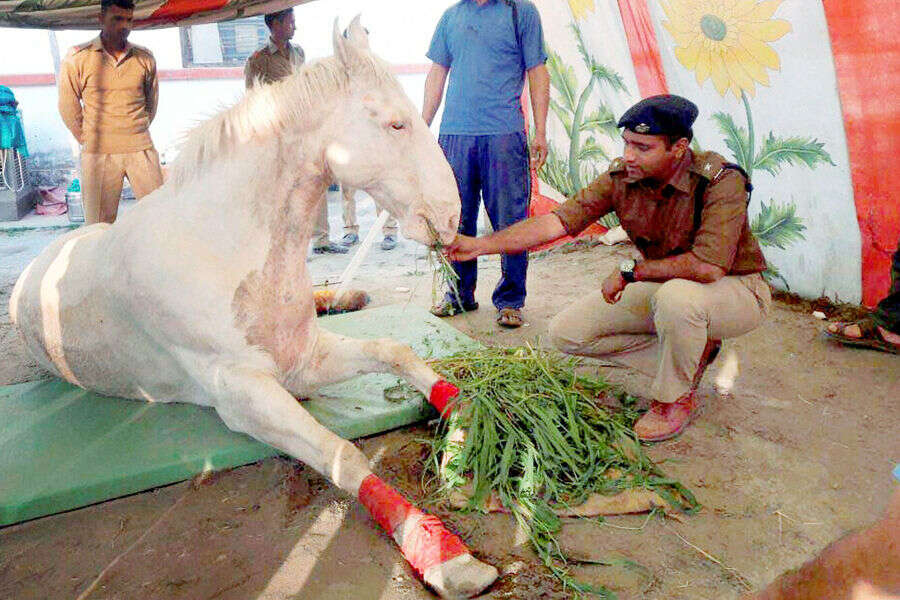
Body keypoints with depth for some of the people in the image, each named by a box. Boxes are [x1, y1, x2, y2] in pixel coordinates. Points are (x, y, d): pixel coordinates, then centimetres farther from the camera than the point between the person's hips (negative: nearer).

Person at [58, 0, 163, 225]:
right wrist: (89, 141, 9)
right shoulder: (77, 58, -1)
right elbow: (68, 107, 7)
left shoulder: (145, 58, 5)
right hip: (99, 154, -2)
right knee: (99, 226, 2)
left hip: (141, 149, 2)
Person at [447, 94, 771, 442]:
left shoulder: (721, 182, -27)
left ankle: (676, 398, -11)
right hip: (664, 287, 6)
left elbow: (708, 267, -37)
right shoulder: (621, 177, -11)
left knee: (676, 295, -42)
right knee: (566, 334, -1)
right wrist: (482, 244, -25)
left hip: (736, 288, -6)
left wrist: (630, 271, -28)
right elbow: (559, 220, -16)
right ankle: (694, 343, 9)